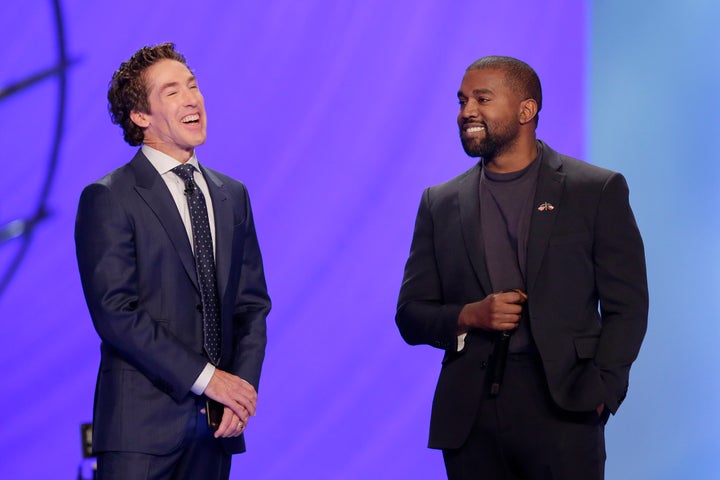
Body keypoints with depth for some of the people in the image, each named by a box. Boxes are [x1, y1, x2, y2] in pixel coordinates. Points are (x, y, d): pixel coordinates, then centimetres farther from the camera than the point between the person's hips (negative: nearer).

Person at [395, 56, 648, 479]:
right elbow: (411, 315, 12)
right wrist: (468, 316, -8)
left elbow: (627, 307, 1)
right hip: (469, 418, 3)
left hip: (561, 413, -2)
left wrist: (597, 393, -11)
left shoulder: (598, 191, 3)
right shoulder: (441, 204, 11)